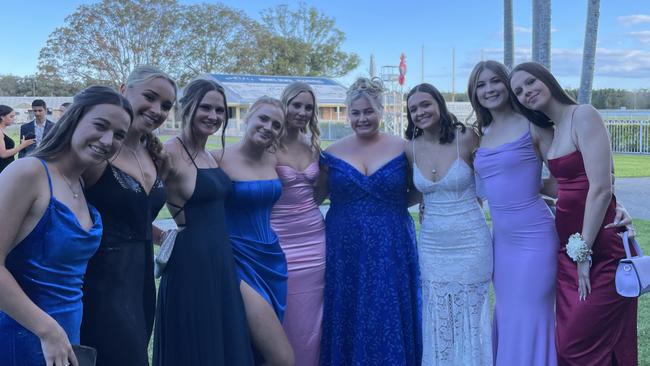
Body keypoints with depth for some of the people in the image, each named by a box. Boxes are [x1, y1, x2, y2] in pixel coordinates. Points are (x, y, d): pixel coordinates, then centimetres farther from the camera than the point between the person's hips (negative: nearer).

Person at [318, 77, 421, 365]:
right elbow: (317, 195, 11)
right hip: (344, 249, 1)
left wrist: (393, 205, -3)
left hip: (391, 248, -1)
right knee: (347, 318, 8)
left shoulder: (402, 148, 0)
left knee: (390, 319, 5)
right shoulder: (333, 153, 3)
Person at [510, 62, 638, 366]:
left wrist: (584, 252, -17)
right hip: (569, 244, 8)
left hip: (599, 247, -8)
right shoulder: (551, 131, 13)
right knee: (568, 340, 14)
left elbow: (601, 188, -19)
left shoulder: (583, 116, -13)